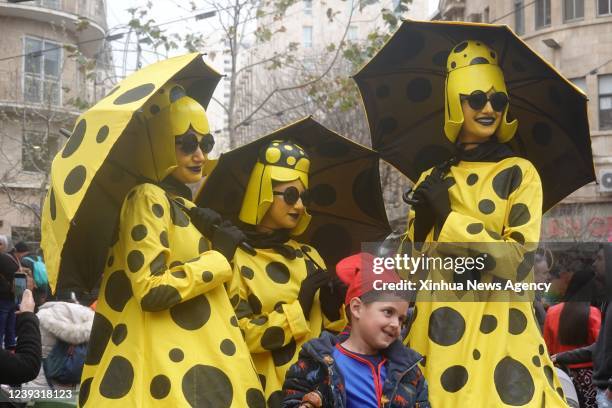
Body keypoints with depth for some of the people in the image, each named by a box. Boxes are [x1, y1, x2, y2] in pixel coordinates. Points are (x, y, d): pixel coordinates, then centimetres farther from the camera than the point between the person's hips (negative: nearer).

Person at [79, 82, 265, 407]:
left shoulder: (185, 206, 17)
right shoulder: (149, 198, -11)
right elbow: (152, 291, -21)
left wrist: (216, 241, 3)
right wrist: (219, 257, -11)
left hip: (202, 362, 9)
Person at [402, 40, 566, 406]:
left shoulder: (519, 173, -1)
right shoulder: (433, 180, 10)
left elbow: (519, 262, -13)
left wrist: (449, 217, -14)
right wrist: (424, 218, -6)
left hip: (497, 331, -3)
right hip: (438, 334, 4)